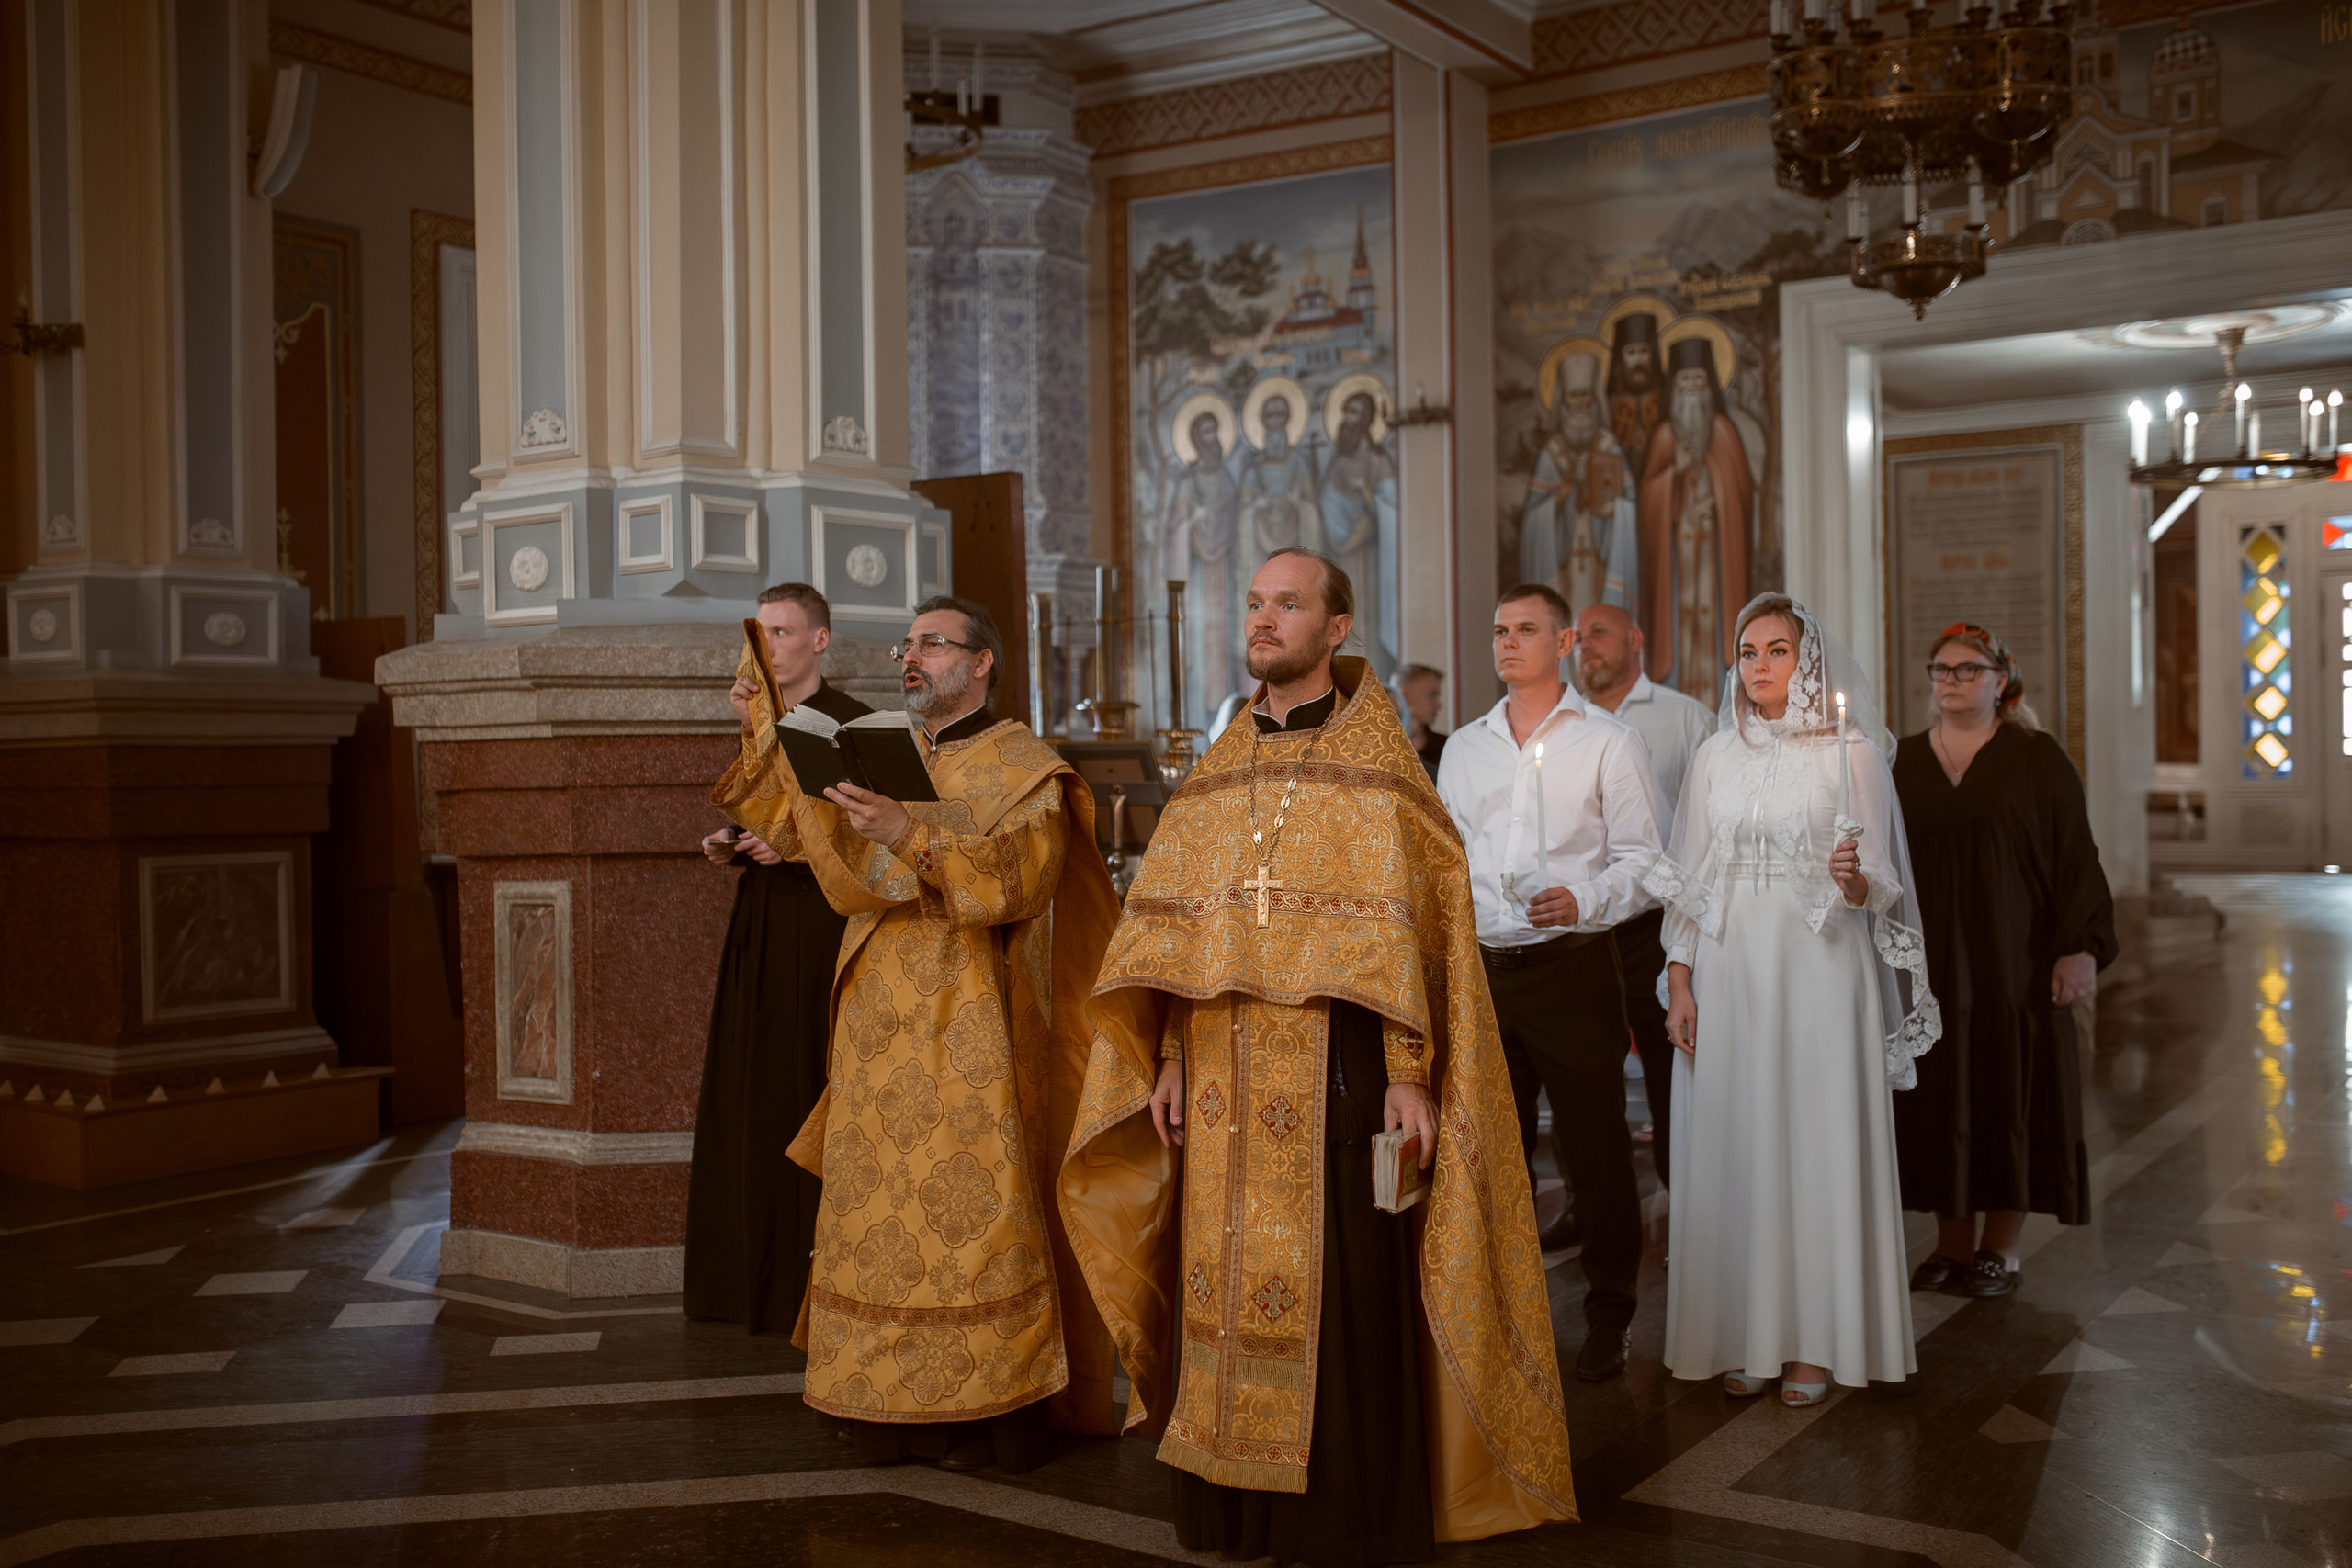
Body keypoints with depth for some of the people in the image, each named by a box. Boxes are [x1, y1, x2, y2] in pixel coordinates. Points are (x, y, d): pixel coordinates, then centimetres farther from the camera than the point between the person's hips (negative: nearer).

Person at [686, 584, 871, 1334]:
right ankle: (755, 1272, 16)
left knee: (813, 1090, -6)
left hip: (825, 921, -7)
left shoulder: (854, 723, -7)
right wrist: (730, 846, 1)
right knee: (749, 1093, 7)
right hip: (758, 926, 7)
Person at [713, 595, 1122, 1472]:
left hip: (967, 1022, -6)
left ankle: (993, 1410, 4)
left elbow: (1023, 877, -16)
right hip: (880, 1025, 6)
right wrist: (762, 738, 9)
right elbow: (806, 830, 18)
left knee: (971, 1212, -5)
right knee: (880, 1213, 6)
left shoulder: (1020, 766, -2)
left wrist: (914, 838, -26)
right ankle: (895, 1406, 15)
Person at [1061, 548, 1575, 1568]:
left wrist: (1411, 1074, -14)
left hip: (1335, 1071, -5)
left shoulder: (1377, 768, -2)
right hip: (1226, 1084, 5)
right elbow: (1175, 927, 11)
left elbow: (1412, 927, -7)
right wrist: (1170, 1060, 4)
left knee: (1340, 1290, -1)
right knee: (1227, 1278, 8)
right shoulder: (1220, 770, 13)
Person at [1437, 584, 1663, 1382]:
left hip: (1572, 966, -4)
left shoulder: (1607, 742, 1)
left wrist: (1583, 903, -20)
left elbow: (1643, 861, -3)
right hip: (1480, 968, 4)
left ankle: (1609, 1317, 14)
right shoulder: (1464, 747, 14)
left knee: (1594, 1150, 0)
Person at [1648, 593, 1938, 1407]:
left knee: (1819, 1143, -1)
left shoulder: (1850, 754, 0)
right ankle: (1745, 1336, 13)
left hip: (1819, 973, -3)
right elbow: (1687, 879, 10)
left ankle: (1817, 1342, 9)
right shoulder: (1715, 756, 10)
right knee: (1734, 1148, 4)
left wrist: (1853, 881, -24)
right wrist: (1678, 983, 2)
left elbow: (1879, 885, -1)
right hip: (1728, 973, 3)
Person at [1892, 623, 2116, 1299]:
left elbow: (2075, 857, -5)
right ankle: (1953, 1244, 14)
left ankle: (2001, 1248, 11)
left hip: (2012, 960, -3)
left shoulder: (2036, 759, -1)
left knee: (2009, 1091, 1)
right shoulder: (1904, 761, 9)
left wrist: (2081, 946, -14)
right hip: (1926, 962, 3)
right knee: (1939, 1098, 5)